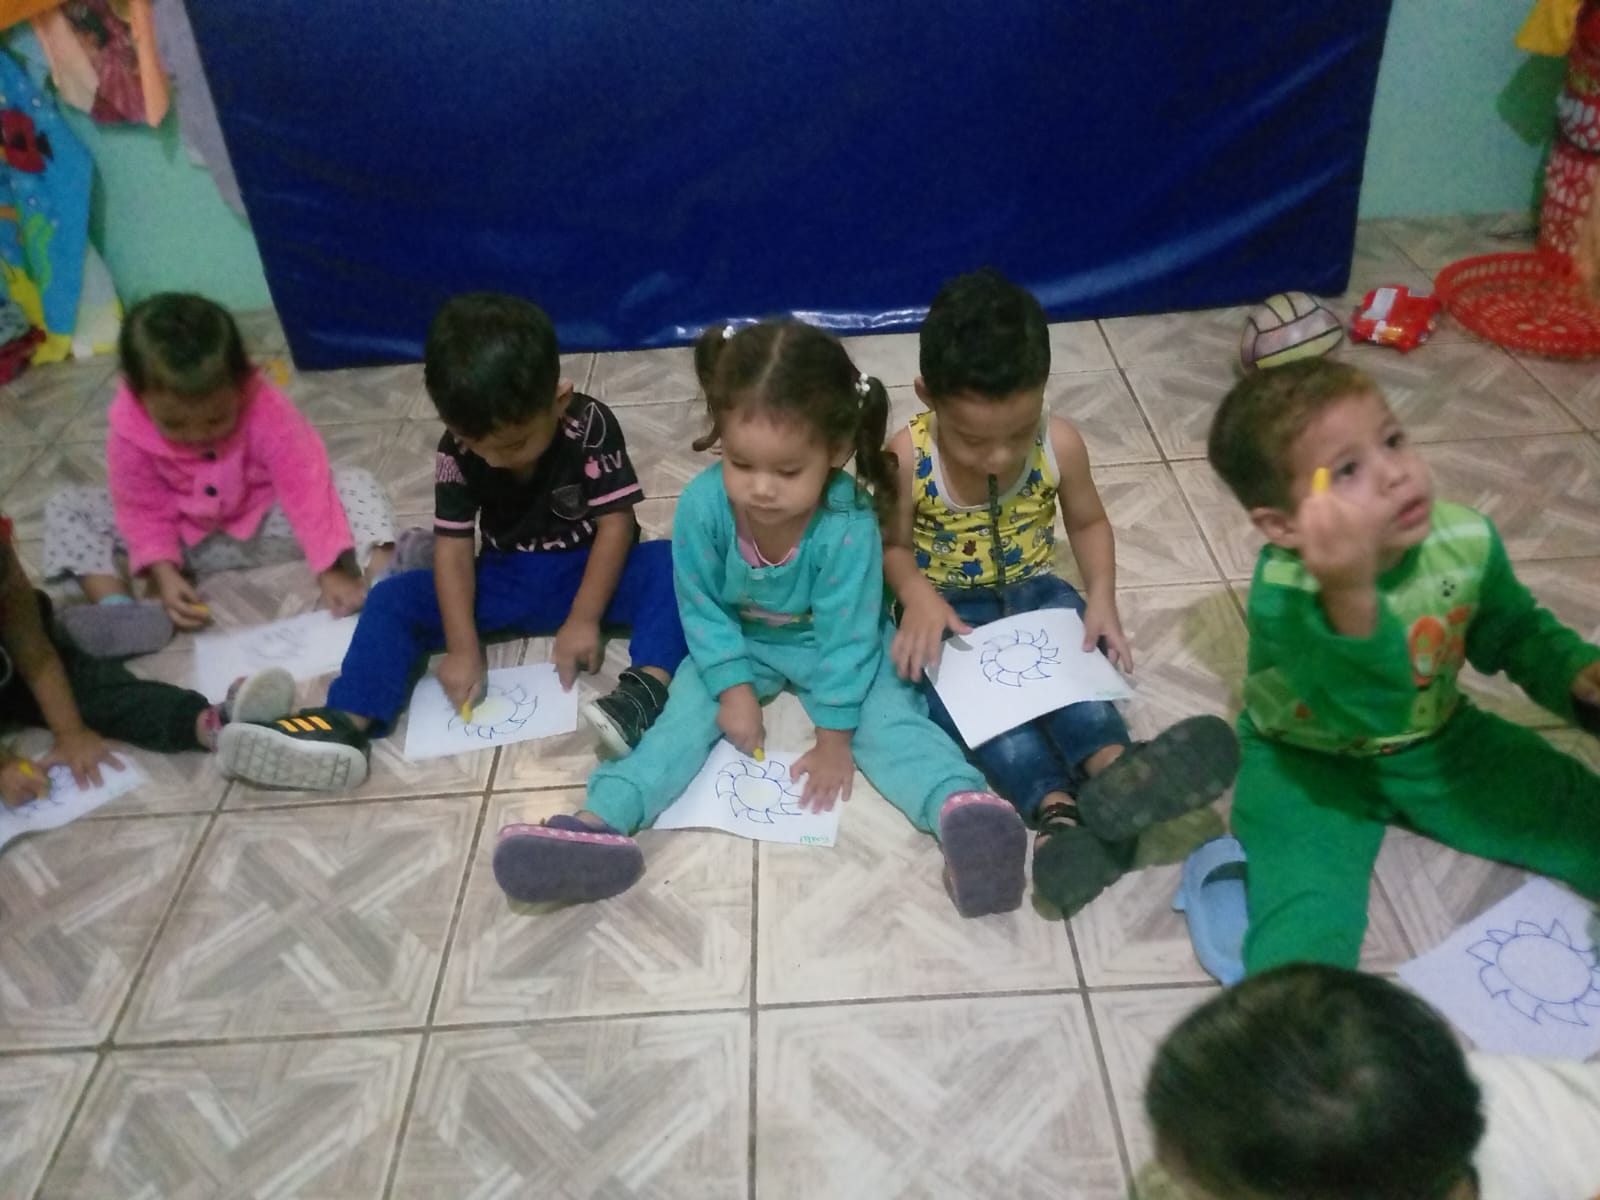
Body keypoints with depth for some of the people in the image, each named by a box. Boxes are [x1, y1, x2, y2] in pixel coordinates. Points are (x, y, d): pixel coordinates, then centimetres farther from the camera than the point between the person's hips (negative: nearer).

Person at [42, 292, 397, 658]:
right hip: (185, 537, 2)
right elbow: (143, 511, -12)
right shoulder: (129, 432, -23)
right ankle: (118, 611, -30)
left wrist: (332, 571, -37)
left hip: (266, 524, -2)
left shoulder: (266, 410, -30)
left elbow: (305, 488, -30)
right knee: (65, 508, -13)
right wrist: (164, 575, -28)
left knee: (356, 487, -25)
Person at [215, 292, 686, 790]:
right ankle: (348, 722, -31)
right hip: (508, 581, 3)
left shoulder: (591, 426, -21)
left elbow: (616, 523, -19)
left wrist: (583, 620, -24)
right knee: (394, 597, -13)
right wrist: (463, 647, -23)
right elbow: (453, 546, -14)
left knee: (672, 564, -31)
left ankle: (649, 686, -51)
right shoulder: (457, 450, -14)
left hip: (589, 571, -3)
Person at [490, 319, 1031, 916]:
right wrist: (734, 688, -16)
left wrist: (833, 739, -20)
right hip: (740, 644, 3)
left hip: (837, 644, -2)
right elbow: (702, 609, -12)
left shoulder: (847, 525, -35)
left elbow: (845, 636, -26)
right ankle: (599, 821, -25)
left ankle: (961, 807, -43)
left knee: (888, 719, -23)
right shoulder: (701, 506, -28)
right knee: (685, 714, -14)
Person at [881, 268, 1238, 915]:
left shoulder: (1060, 446, -13)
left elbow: (1088, 523, 4)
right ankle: (1057, 805, -48)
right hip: (951, 608, -2)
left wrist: (1101, 598, -12)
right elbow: (892, 545, -5)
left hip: (1033, 591, 2)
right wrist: (919, 599, -25)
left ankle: (1109, 764, -53)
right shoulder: (907, 459, -19)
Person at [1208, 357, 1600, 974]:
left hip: (1438, 742, 6)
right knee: (1302, 942, -26)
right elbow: (1367, 712, -46)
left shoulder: (1467, 540, -17)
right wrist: (1350, 596, -63)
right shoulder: (1284, 591, -34)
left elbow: (1514, 631, 5)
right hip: (1311, 762, -5)